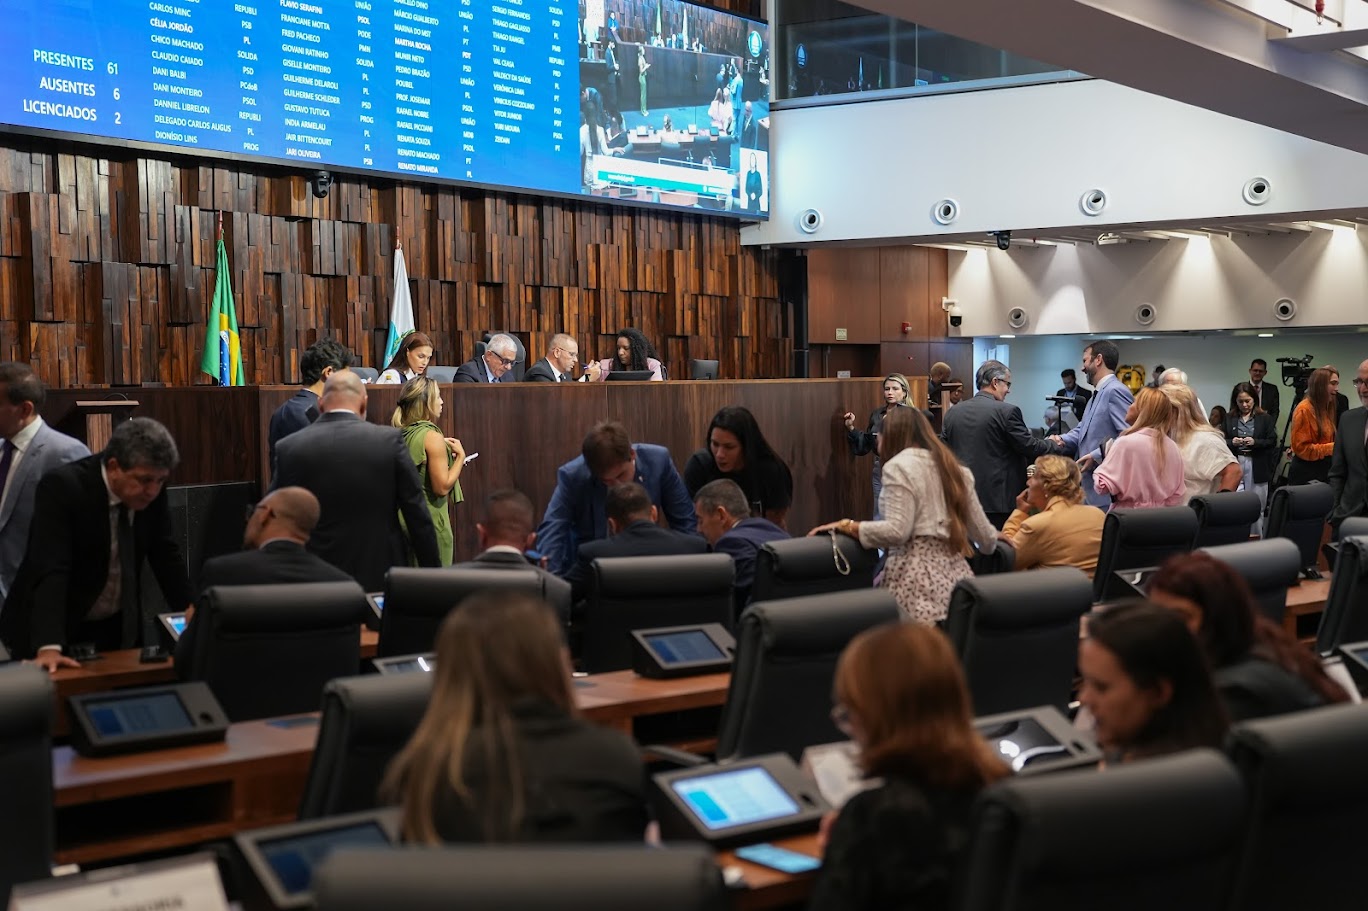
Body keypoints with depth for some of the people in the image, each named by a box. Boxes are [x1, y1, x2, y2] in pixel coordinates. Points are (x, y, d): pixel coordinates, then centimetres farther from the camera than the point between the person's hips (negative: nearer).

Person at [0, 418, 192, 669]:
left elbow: (165, 555, 5)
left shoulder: (152, 489, -8)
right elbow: (50, 570, -32)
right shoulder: (62, 487, -24)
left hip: (120, 627, 5)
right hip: (60, 627, -5)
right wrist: (49, 647, -42)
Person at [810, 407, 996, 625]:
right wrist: (997, 538, 42)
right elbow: (985, 537, 18)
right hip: (954, 575, 7)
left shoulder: (899, 466, -3)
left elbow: (897, 531, -16)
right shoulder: (954, 468, 18)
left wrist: (845, 526, -4)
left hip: (918, 580, -7)